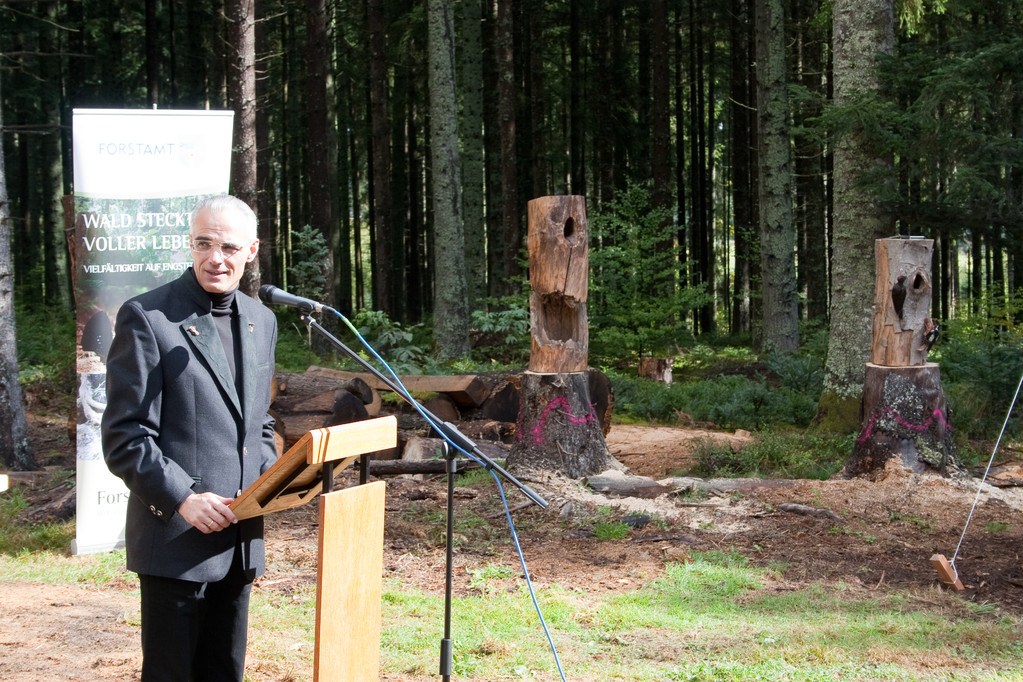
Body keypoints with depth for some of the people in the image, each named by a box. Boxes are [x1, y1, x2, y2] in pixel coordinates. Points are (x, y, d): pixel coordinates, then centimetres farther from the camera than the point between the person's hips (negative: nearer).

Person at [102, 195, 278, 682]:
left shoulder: (261, 321, 13)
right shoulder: (146, 318, -8)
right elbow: (124, 437, -11)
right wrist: (183, 499, -20)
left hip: (240, 540, 6)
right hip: (176, 535, -6)